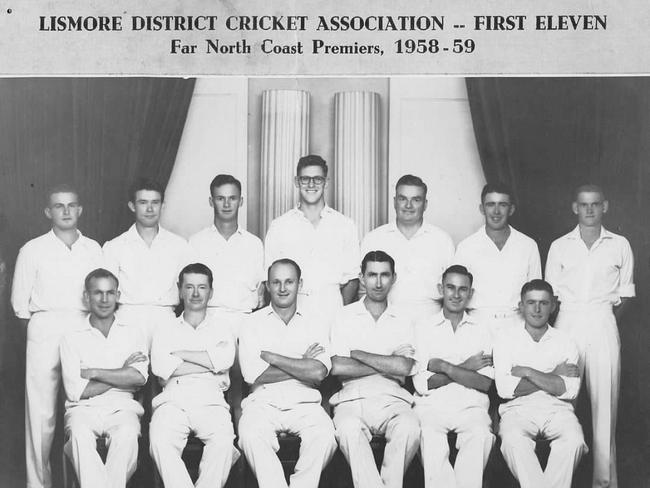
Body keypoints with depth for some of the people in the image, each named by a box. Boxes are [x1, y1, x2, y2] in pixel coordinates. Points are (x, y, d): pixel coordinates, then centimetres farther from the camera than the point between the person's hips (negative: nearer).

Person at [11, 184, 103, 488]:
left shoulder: (94, 249, 10)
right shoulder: (33, 250, 4)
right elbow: (20, 302, 6)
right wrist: (42, 325, 3)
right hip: (45, 331, -2)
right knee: (41, 412, -3)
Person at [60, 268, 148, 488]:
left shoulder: (132, 335, 14)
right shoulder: (72, 338, 9)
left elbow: (138, 378, -4)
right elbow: (75, 392, -3)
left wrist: (93, 372, -6)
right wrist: (121, 373, -1)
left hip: (121, 407, 0)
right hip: (84, 409, 0)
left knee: (127, 433, -34)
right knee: (79, 433, -35)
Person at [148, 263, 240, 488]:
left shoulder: (221, 332, 23)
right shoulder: (166, 331, 23)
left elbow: (225, 359, -2)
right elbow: (160, 367, 1)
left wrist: (179, 353, 3)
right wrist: (211, 363, 0)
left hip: (210, 402, 0)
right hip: (173, 401, 0)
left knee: (223, 440, -33)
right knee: (159, 441, -32)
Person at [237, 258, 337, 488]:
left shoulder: (314, 324, 13)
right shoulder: (252, 323, 11)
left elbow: (318, 373, -5)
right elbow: (254, 375, -4)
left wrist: (270, 357, -5)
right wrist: (302, 364, -2)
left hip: (304, 403, 1)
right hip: (263, 402, 0)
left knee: (324, 436, -30)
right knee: (251, 435, -33)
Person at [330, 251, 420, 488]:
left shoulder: (403, 321, 16)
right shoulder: (345, 316, 14)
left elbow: (403, 367, -3)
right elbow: (338, 368, -1)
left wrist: (357, 354, 1)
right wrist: (386, 367, -1)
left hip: (392, 398, 1)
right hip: (353, 397, -1)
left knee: (409, 429, -33)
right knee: (348, 430, -35)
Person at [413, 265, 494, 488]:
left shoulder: (481, 331, 17)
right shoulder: (423, 329, 14)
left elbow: (484, 383, 1)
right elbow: (421, 384, 1)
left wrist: (445, 367, -8)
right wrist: (465, 368, -2)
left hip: (471, 406, 1)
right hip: (433, 405, -1)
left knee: (480, 435, -32)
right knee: (431, 439, -33)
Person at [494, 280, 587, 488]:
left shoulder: (565, 342, 13)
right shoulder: (506, 341, 10)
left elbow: (569, 390, -2)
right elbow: (505, 389, -5)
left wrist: (528, 373, -7)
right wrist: (552, 376, -4)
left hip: (556, 409, 1)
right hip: (518, 409, -1)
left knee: (573, 440, -31)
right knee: (513, 440, -34)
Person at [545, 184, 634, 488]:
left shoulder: (620, 246, 7)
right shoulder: (559, 247, 8)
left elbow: (625, 295, 11)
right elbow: (550, 295, 10)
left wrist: (605, 317, -2)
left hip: (603, 325, 0)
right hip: (567, 324, 0)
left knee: (605, 401, -1)